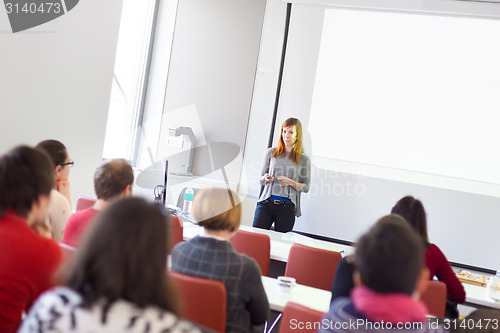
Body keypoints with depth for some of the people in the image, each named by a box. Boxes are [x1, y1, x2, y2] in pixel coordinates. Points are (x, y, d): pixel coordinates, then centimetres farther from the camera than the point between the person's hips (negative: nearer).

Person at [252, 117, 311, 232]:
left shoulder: (304, 159, 5)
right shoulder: (271, 153, 10)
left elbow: (306, 187, 7)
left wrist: (291, 182, -10)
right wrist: (265, 178, -6)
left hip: (287, 207, -1)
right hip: (266, 203, 1)